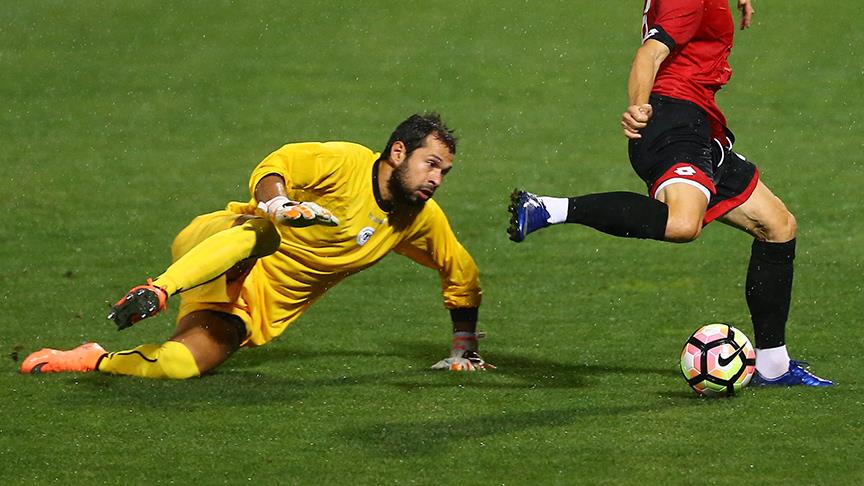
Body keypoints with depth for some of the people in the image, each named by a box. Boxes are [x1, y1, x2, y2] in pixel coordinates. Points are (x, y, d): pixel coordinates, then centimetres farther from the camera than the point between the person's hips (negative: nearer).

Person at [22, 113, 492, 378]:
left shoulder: (422, 220, 6)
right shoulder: (345, 162, -11)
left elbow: (462, 274, 21)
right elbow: (273, 166, -18)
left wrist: (464, 346, 17)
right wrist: (276, 203, -39)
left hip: (261, 307, 4)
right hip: (217, 251, -4)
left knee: (179, 365, -26)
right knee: (263, 232, -43)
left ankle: (95, 360, -6)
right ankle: (156, 292, -48)